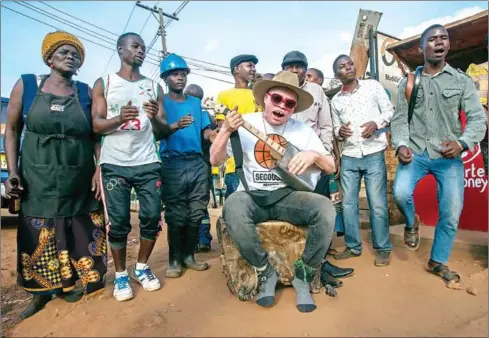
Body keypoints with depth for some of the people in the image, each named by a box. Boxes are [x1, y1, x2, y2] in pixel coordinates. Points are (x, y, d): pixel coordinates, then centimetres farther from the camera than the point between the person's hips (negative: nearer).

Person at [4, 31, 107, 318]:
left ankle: (70, 282, 27)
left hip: (80, 179, 1)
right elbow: (12, 130, 4)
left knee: (80, 233, 7)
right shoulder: (26, 85, 2)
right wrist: (13, 172, -3)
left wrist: (100, 169, -7)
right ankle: (42, 290, 24)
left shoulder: (86, 92, 4)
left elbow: (97, 134, 4)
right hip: (38, 178, 0)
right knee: (39, 236, 6)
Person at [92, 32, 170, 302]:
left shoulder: (154, 87, 12)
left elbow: (163, 129, 8)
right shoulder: (104, 83, 7)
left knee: (152, 217, 0)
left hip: (148, 163, 2)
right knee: (118, 223, 0)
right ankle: (120, 275, 18)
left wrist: (155, 118, -15)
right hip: (114, 164, -2)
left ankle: (142, 268, 22)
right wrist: (119, 119, -20)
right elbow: (97, 125, 0)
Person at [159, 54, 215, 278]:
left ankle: (188, 255, 20)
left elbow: (206, 132, 11)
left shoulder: (196, 103, 16)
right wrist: (176, 126, -27)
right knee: (176, 215, 0)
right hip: (173, 164, -4)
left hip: (197, 162, 4)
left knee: (196, 213, 6)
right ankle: (175, 260, 13)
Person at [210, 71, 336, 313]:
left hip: (288, 196, 2)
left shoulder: (302, 130, 6)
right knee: (233, 208, -35)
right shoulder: (246, 124, 0)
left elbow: (331, 167, 5)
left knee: (326, 209, -26)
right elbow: (215, 160, -3)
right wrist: (226, 130, -20)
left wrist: (314, 154, -18)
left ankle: (303, 276, -4)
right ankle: (265, 271, -10)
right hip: (253, 197, -1)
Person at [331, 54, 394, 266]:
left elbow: (389, 110, 5)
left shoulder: (373, 86, 6)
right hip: (349, 157, 3)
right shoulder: (336, 101, 13)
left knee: (377, 203, -3)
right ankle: (353, 246, 18)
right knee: (348, 203, 5)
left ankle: (383, 249, 12)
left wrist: (376, 123, -14)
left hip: (373, 154, -3)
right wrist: (339, 131, -6)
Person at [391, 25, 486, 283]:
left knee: (451, 212, 0)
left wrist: (462, 143, -19)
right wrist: (401, 145, -14)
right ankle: (411, 224, 12)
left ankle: (438, 262, 23)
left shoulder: (462, 81, 7)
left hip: (449, 157, 1)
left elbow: (478, 118, 1)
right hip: (415, 153, 0)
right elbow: (399, 119, 4)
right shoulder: (407, 83, 9)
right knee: (401, 193, -24)